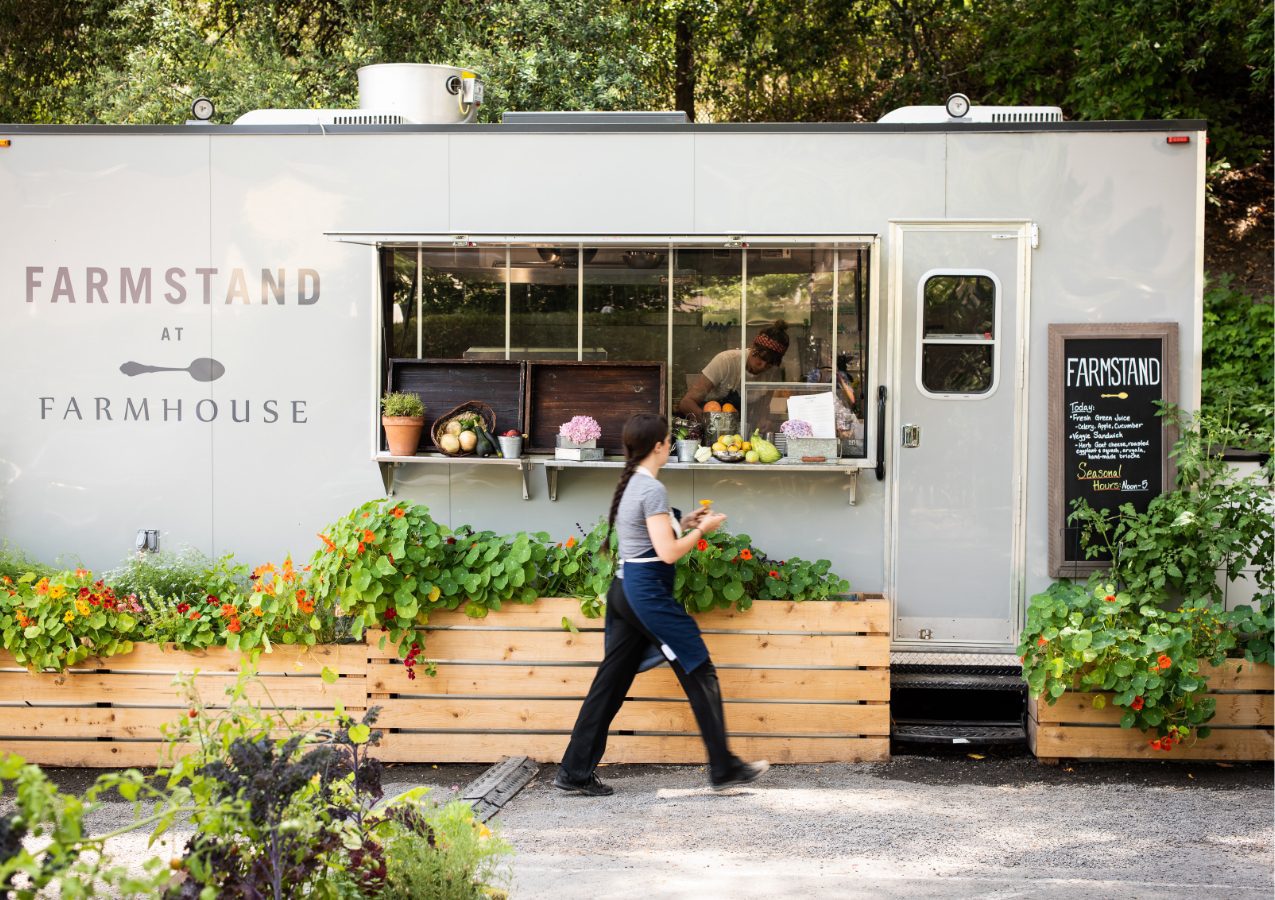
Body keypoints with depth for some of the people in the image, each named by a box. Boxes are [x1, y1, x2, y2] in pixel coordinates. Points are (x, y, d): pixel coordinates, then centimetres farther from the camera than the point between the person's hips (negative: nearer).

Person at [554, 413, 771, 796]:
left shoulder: (631, 484, 14)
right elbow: (668, 553, -18)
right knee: (701, 675, 0)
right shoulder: (653, 490, -15)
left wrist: (684, 524, 17)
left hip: (625, 588, 10)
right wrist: (702, 530, -5)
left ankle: (575, 771, 9)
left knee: (611, 681, 9)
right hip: (649, 590, -10)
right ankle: (724, 768, 6)